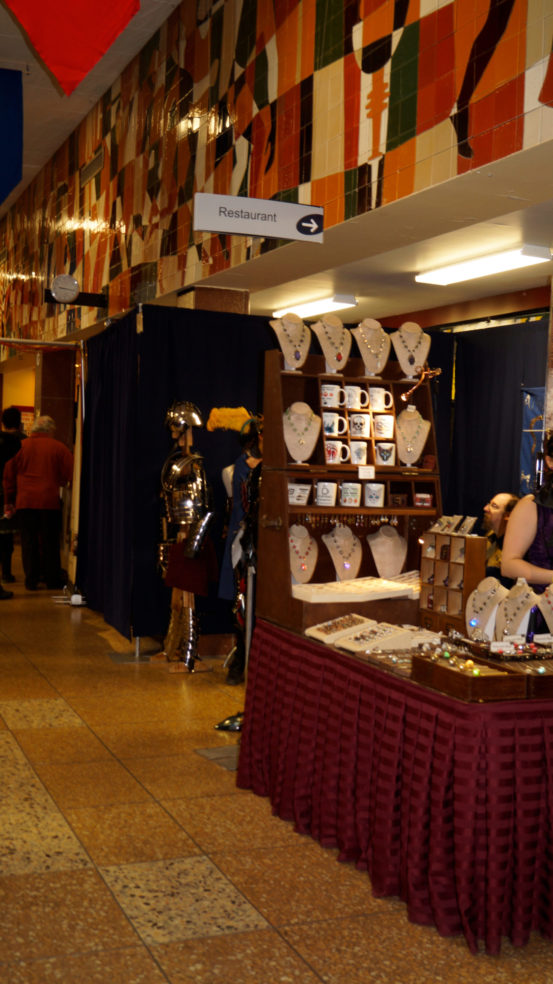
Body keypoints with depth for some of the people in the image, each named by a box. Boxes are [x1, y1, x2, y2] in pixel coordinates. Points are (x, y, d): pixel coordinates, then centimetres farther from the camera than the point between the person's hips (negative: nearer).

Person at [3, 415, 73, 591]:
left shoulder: (20, 446, 3)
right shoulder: (59, 448, -2)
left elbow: (9, 476, 8)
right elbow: (71, 475, -2)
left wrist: (9, 502, 16)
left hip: (25, 502, 1)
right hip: (50, 502, -1)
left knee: (29, 542, 7)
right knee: (50, 543, 8)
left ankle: (31, 580, 9)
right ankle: (52, 578, 13)